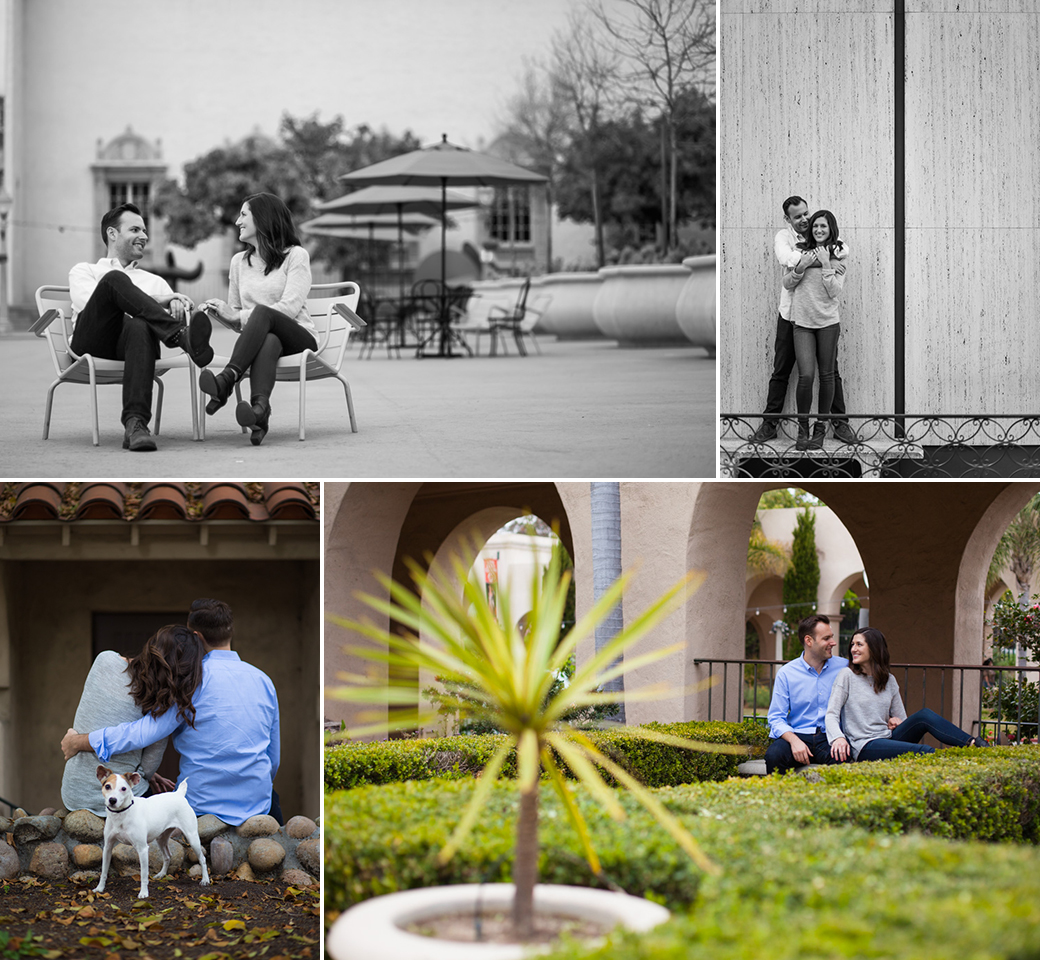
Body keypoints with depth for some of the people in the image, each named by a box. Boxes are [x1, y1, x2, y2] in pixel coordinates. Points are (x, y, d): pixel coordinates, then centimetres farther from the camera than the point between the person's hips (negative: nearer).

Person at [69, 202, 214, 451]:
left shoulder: (154, 281, 35)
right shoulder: (84, 271, 25)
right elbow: (88, 303, 2)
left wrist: (177, 305, -9)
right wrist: (157, 301, -8)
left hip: (129, 339, 2)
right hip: (91, 342, -2)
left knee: (140, 327, -38)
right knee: (114, 278, -29)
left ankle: (135, 423, -52)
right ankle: (183, 336, -42)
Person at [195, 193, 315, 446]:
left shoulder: (295, 255, 4)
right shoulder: (239, 261, 21)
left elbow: (290, 308, -11)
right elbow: (238, 321, 23)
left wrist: (236, 315, -17)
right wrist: (219, 313, -2)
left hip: (298, 338, -3)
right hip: (261, 338, 3)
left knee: (262, 312, -36)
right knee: (269, 341, -37)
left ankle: (227, 379, -52)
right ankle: (260, 407, -65)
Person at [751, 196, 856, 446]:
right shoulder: (783, 237, -3)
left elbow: (844, 248, -8)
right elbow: (787, 259, -24)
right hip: (791, 313, -1)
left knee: (830, 371, 7)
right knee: (781, 371, 7)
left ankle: (840, 422, 16)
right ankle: (770, 423, 14)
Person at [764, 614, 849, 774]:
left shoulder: (844, 667, 10)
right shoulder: (786, 673, 6)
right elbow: (776, 718, 2)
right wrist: (794, 740, -18)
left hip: (829, 738, 0)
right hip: (798, 735, 0)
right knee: (773, 755, -34)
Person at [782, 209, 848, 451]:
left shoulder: (839, 256, 2)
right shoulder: (801, 251, 6)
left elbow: (835, 291, -7)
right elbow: (787, 284, 6)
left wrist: (826, 265, -13)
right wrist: (801, 266, -9)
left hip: (828, 321, 0)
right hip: (802, 321, 0)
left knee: (826, 375, 5)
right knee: (806, 376, -10)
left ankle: (820, 428, 16)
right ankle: (802, 428, 5)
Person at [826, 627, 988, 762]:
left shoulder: (889, 680, 15)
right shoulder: (847, 676, 1)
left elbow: (901, 719, 20)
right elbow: (831, 714, -7)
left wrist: (896, 721, -4)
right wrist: (838, 738, -27)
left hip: (888, 738, 5)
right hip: (864, 748, -5)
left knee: (924, 715, -20)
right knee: (924, 751, -28)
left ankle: (974, 744, -29)